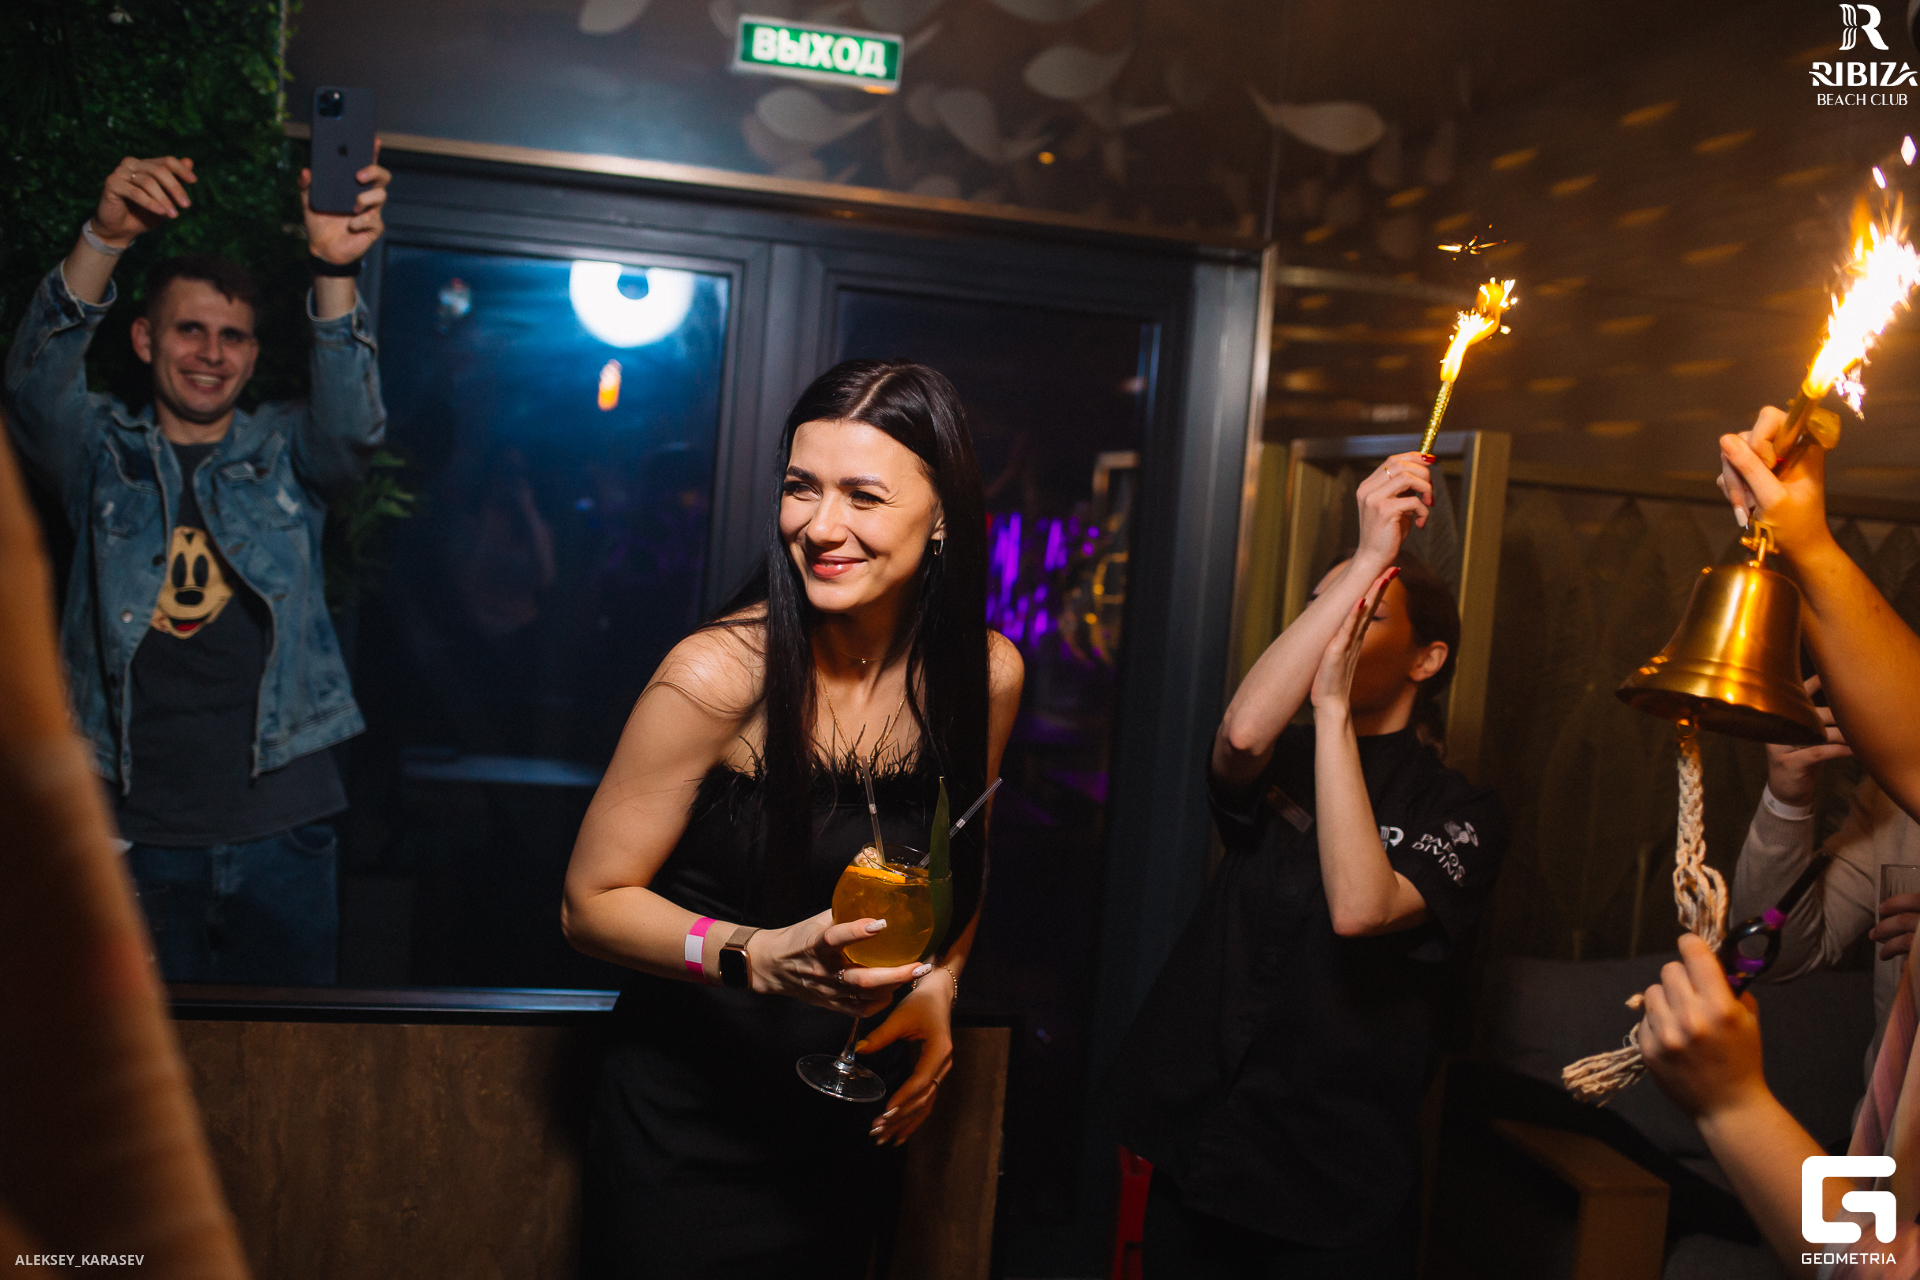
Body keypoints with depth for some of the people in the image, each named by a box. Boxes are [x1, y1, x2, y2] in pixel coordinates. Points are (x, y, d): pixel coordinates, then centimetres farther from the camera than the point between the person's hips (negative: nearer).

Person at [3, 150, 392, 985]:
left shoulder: (284, 453, 7)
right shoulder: (102, 454, 8)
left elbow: (353, 424, -13)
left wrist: (335, 270, -29)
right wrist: (105, 238, -27)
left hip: (280, 829, 0)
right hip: (139, 830, 0)